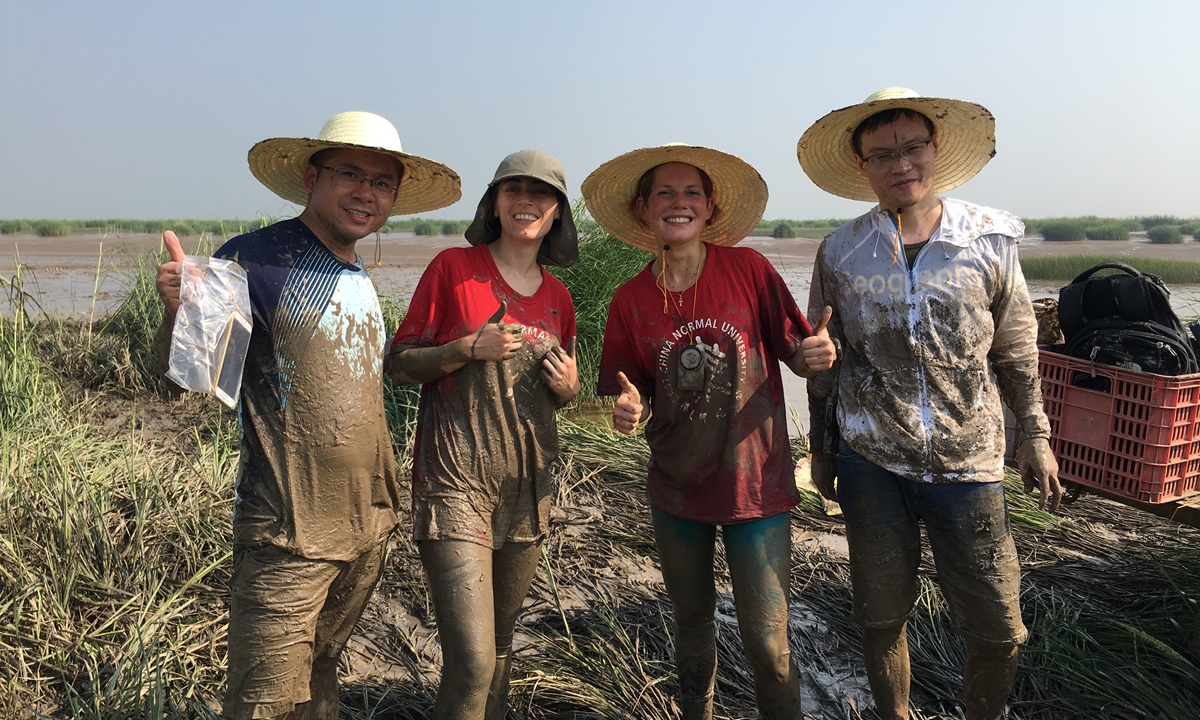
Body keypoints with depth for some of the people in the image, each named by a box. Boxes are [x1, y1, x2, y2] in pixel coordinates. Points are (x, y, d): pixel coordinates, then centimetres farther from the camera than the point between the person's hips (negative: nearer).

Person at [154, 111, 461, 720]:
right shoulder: (256, 259, -12)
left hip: (368, 526, 7)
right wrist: (177, 310, -33)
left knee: (322, 670, 23)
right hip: (290, 534, -7)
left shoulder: (360, 280, 11)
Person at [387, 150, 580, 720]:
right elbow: (399, 364, -3)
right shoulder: (453, 267, -4)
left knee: (501, 641, 17)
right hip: (456, 481, -5)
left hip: (528, 483, 5)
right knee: (471, 662, -10)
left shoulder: (557, 296, 10)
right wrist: (470, 347, -17)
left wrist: (568, 387, -1)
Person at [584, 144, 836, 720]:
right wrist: (629, 412, -19)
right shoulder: (631, 300, -3)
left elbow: (796, 357, -2)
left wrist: (814, 355, -24)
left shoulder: (747, 268, -8)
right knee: (692, 624, 21)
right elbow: (636, 399, 3)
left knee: (766, 641, -1)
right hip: (677, 489, 3)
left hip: (755, 483, -2)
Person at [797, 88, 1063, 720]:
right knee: (881, 619, 12)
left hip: (968, 464, 0)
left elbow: (1016, 352, 9)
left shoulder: (991, 241, -2)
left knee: (998, 630, 5)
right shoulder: (840, 253, -2)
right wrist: (820, 447, 11)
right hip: (871, 462, 0)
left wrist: (1035, 435, 10)